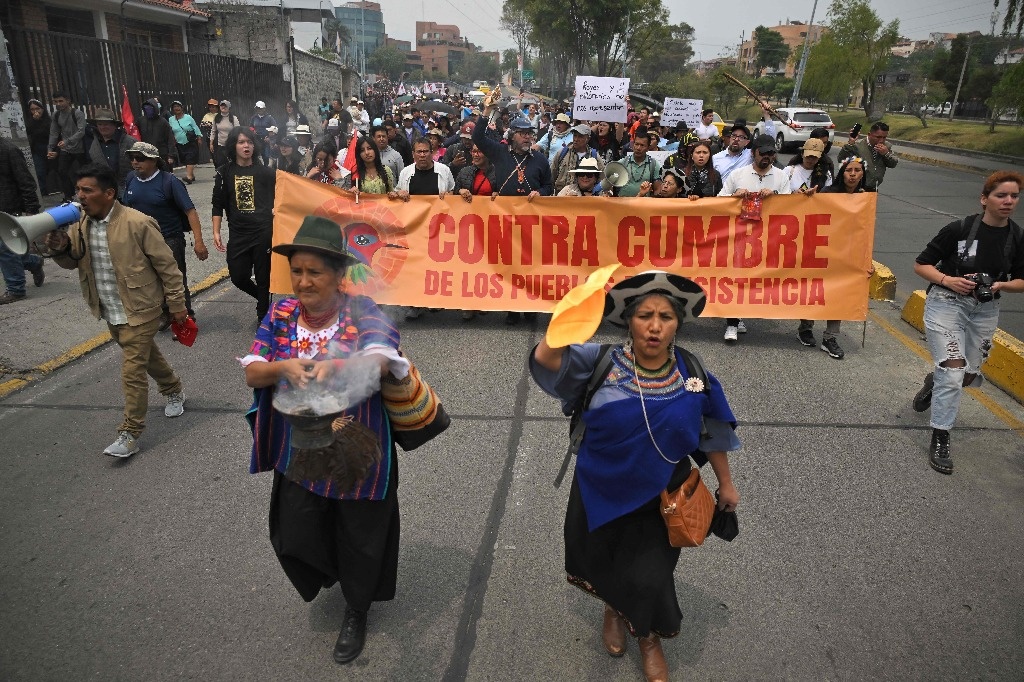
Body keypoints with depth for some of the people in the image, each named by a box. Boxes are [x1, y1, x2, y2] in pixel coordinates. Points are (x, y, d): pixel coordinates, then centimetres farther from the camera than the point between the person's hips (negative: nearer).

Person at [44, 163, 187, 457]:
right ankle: (174, 391, 47)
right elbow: (71, 261, 9)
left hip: (140, 311, -7)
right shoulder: (80, 224, 0)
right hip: (111, 313, 7)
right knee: (147, 356, 24)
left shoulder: (138, 223, -20)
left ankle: (130, 434, 5)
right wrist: (60, 247, -14)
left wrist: (176, 304, -10)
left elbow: (167, 265, -14)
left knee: (132, 371, -5)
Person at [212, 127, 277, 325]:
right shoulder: (225, 173, 4)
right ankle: (264, 300, 32)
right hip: (238, 234, 2)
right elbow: (218, 205, 7)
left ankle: (263, 315, 21)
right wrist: (216, 233, 2)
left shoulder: (264, 172, 1)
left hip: (263, 232, -2)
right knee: (238, 277, 4)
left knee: (263, 277, 5)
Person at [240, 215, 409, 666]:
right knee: (295, 538, 10)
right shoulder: (281, 314, -4)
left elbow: (379, 361, -33)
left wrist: (335, 366, -53)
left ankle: (357, 611, 43)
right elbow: (251, 374, -7)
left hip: (358, 453, -3)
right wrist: (283, 366, -30)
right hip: (299, 452, 4)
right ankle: (332, 572, 48)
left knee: (359, 537, 12)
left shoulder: (363, 312, -16)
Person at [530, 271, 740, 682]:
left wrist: (726, 484, 8)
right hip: (600, 494, 0)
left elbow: (712, 433, 0)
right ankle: (614, 609, 60)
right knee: (605, 565, 23)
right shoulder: (601, 363, -17)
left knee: (649, 576, 15)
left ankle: (650, 640, 48)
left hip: (660, 498, 0)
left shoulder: (692, 376, -12)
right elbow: (546, 360, -30)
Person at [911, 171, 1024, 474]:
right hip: (946, 304, -5)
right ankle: (940, 440, 1)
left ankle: (934, 381, 49)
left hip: (985, 311, 5)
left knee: (970, 376, 13)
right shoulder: (959, 229, -13)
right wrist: (947, 280, -24)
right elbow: (921, 264, -7)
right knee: (953, 373, -12)